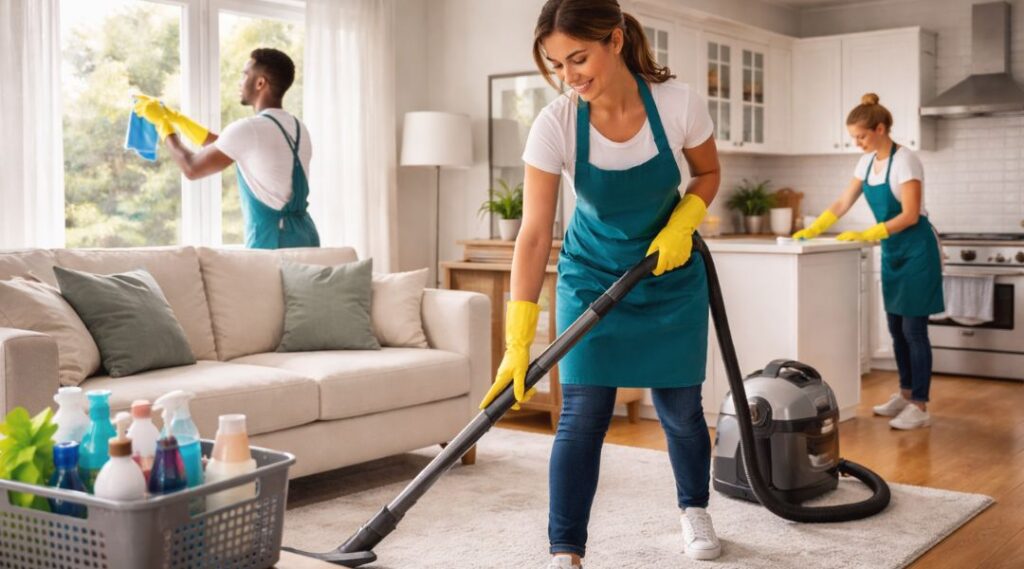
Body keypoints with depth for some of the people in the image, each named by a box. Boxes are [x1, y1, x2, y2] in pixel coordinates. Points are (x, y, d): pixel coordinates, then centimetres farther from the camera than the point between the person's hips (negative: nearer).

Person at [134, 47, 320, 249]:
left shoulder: (248, 129, -11)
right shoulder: (298, 128, 14)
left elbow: (191, 168, 1)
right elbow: (222, 146, 25)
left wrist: (161, 122, 14)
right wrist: (173, 116, 28)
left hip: (274, 241, -8)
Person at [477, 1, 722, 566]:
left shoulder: (678, 103, -21)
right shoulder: (554, 124, -24)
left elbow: (708, 174, 0)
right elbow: (534, 235, -25)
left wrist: (681, 224, -20)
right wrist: (517, 341, -31)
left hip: (670, 274, 1)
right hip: (591, 278, -1)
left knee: (680, 407, 7)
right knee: (582, 414, -8)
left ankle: (694, 510, 35)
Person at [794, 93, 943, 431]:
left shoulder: (904, 161, -17)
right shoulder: (867, 162, 6)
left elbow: (910, 216, -22)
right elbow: (842, 205, 9)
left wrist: (866, 235, -26)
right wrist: (812, 230, -2)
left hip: (916, 251, -8)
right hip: (892, 252, 8)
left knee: (913, 329, -7)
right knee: (896, 328, 12)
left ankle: (920, 407, -2)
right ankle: (906, 394, 23)